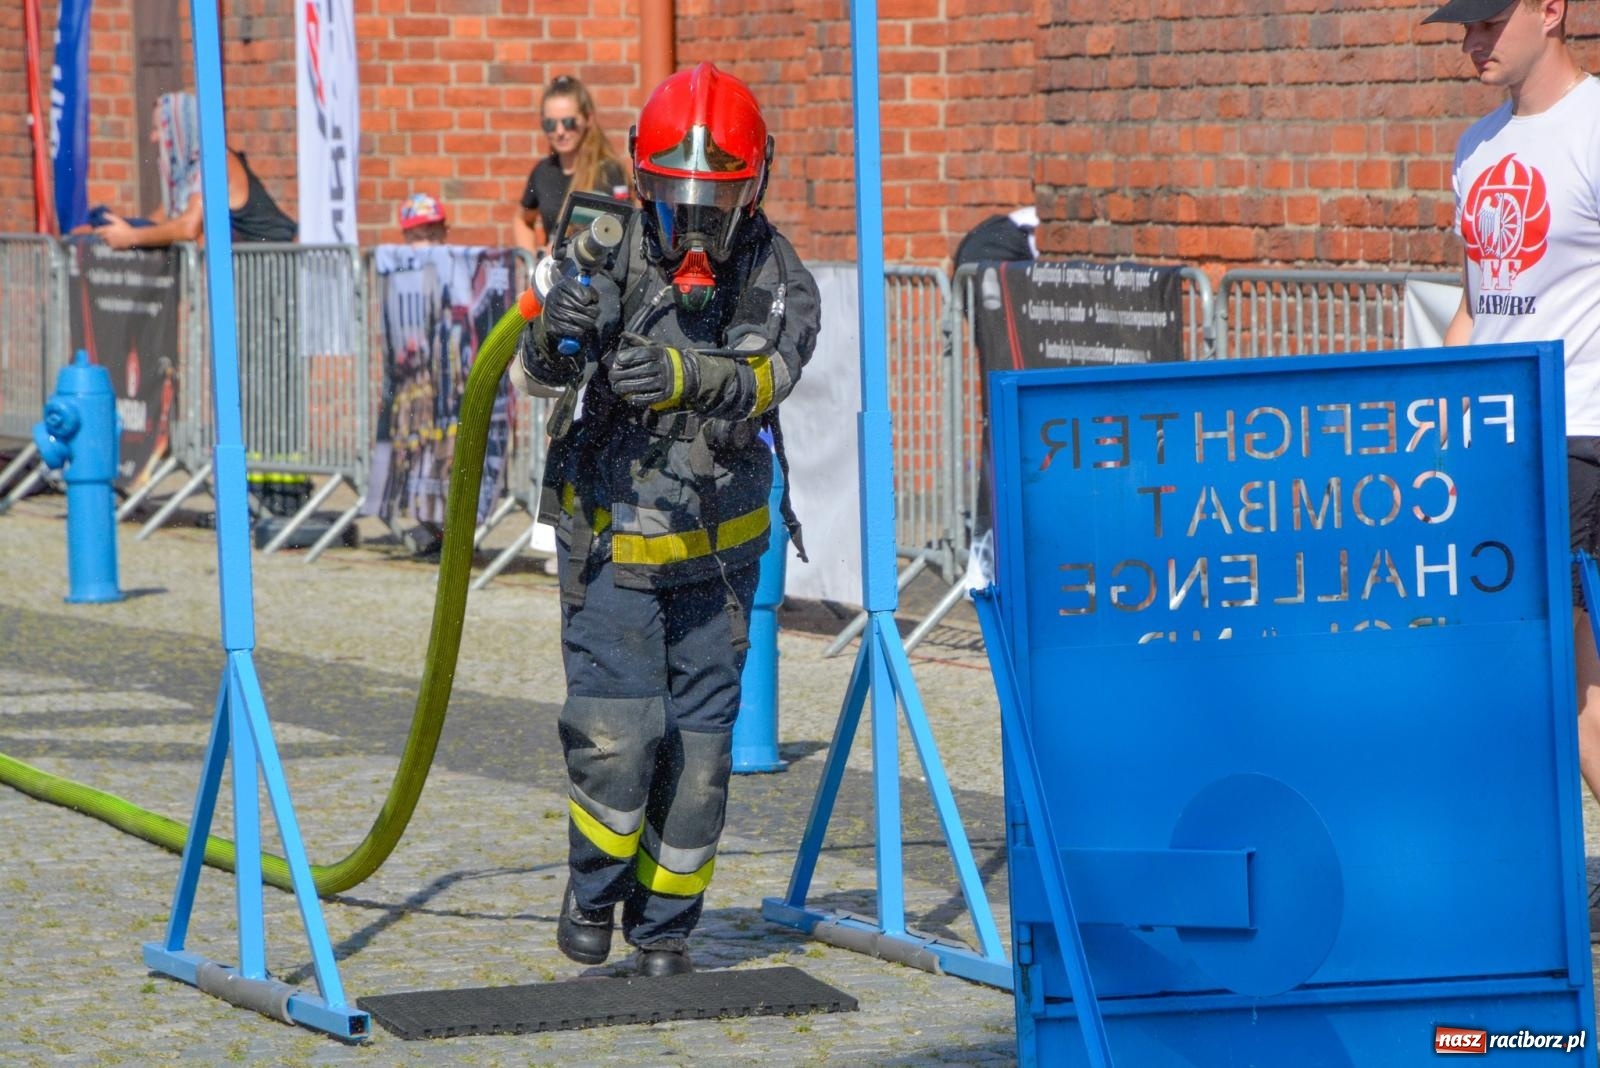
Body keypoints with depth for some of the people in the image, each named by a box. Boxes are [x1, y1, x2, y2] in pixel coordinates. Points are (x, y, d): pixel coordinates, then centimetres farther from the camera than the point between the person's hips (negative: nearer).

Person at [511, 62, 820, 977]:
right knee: (617, 733, -12)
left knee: (698, 743, 7)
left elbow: (760, 381, -31)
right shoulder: (617, 257, -14)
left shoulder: (780, 283, -13)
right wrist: (558, 335, -48)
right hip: (610, 537, -2)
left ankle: (667, 922, 23)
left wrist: (680, 377, -53)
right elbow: (544, 369, -24)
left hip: (717, 547, 2)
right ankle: (595, 884, 14)